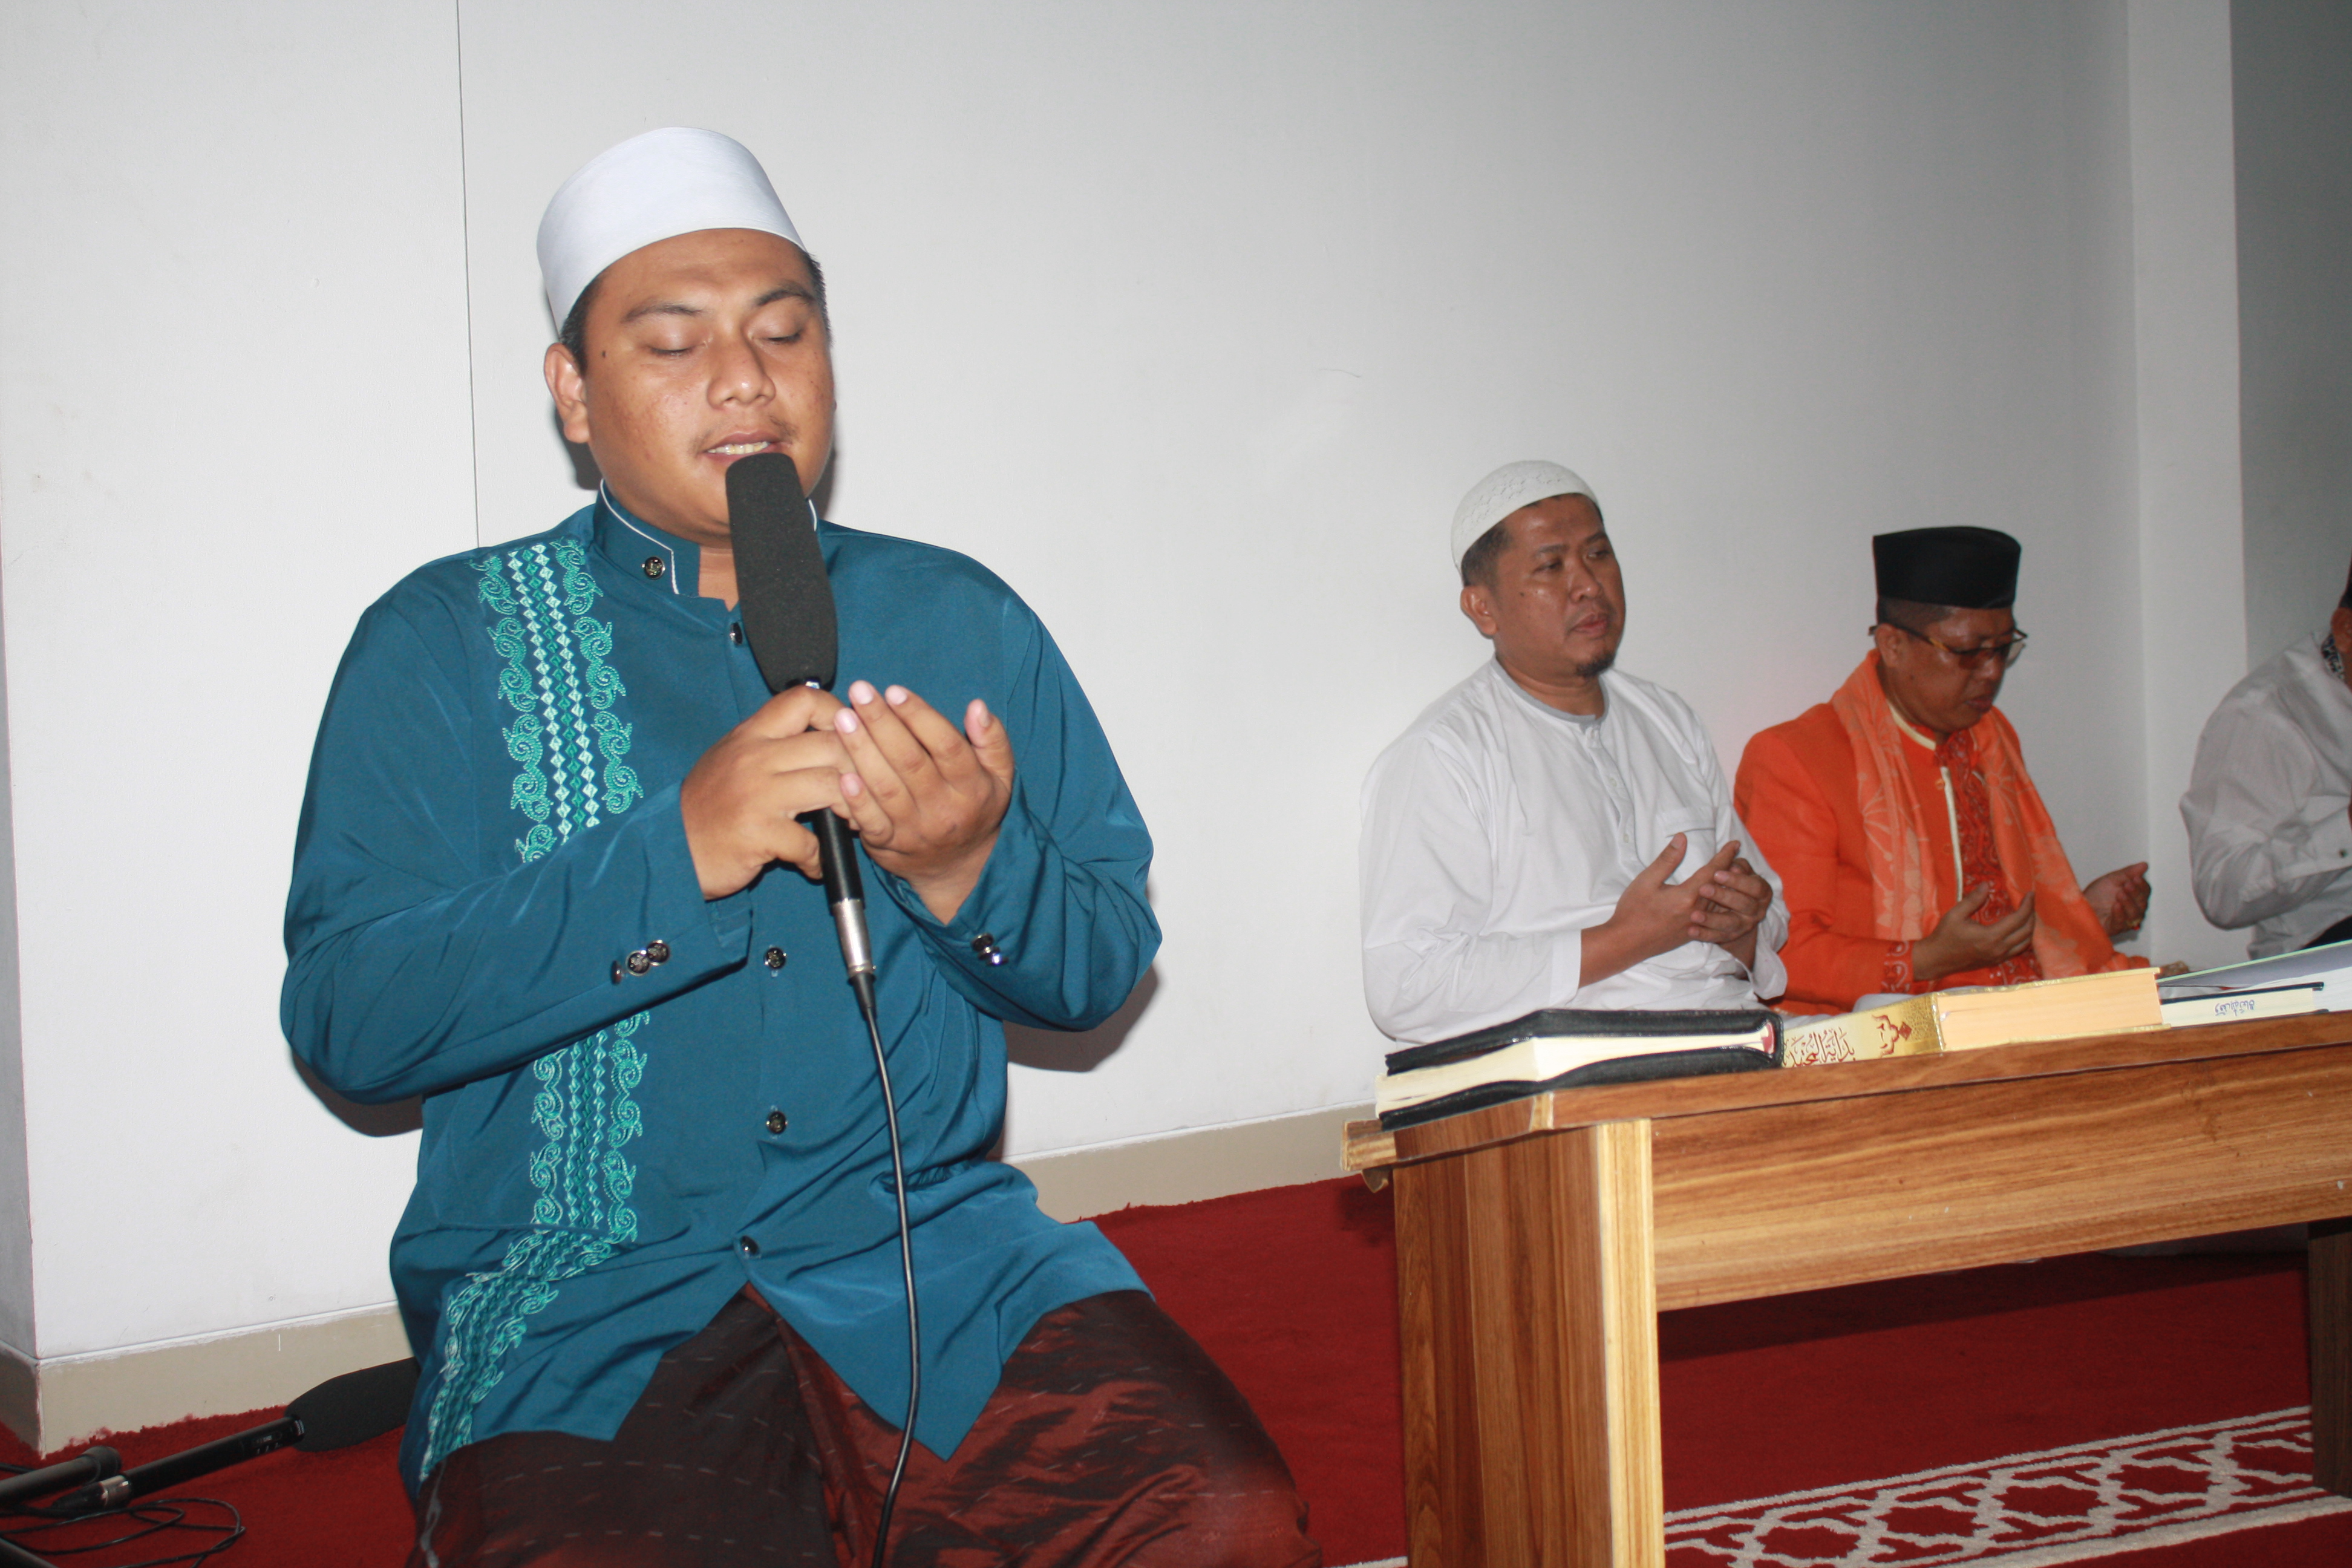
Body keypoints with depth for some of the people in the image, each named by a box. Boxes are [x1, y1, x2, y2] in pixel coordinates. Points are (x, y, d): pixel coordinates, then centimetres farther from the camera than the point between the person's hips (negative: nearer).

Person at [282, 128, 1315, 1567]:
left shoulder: (962, 619, 14)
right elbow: (347, 1017, -5)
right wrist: (680, 854, -15)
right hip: (583, 1300, -2)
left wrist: (968, 869, -11)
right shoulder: (443, 640, 6)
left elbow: (1106, 968, 12)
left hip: (938, 1254, 2)